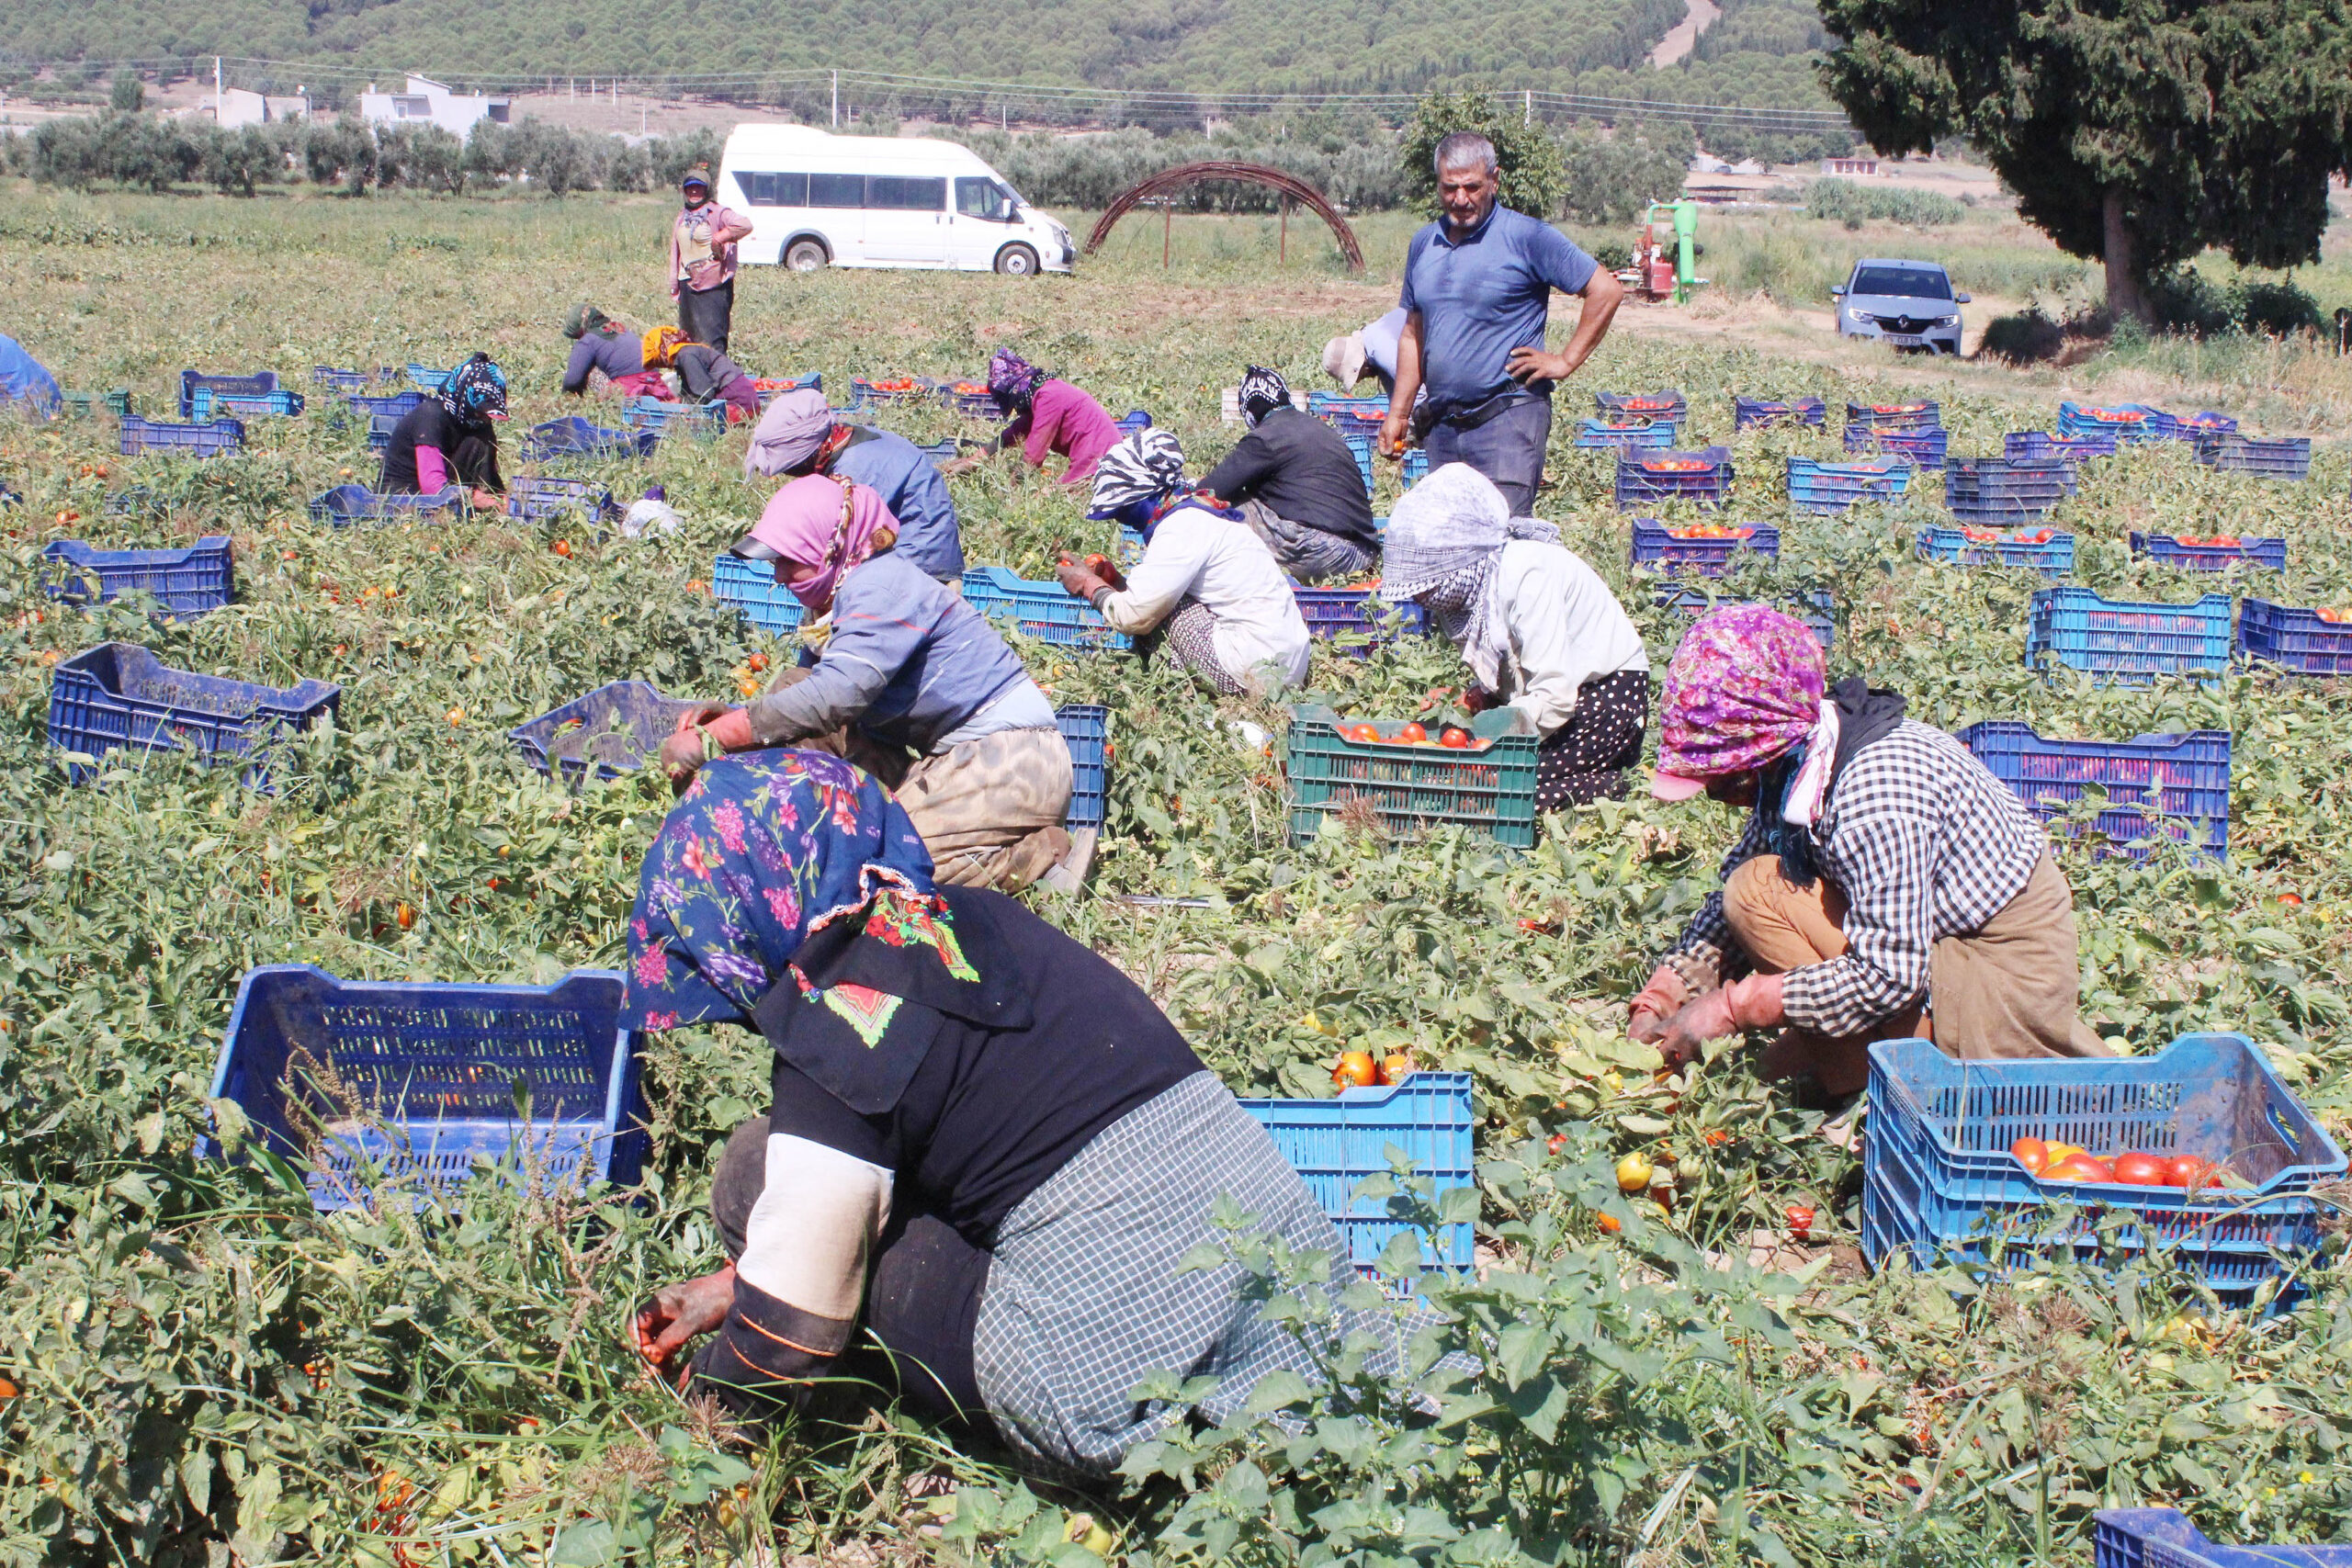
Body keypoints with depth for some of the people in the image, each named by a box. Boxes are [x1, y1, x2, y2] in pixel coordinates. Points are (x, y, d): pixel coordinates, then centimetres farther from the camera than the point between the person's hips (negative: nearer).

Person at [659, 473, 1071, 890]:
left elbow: (836, 694, -31)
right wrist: (733, 717, -4)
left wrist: (711, 739, -30)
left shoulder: (879, 588, -17)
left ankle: (1038, 857, -9)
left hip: (1013, 757, -11)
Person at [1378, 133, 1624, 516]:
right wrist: (1398, 413, 17)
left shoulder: (1528, 237, -6)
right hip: (1442, 424, 6)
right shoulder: (1424, 243, 14)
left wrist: (1565, 362, -6)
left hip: (1509, 417, -6)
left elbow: (1606, 291, -5)